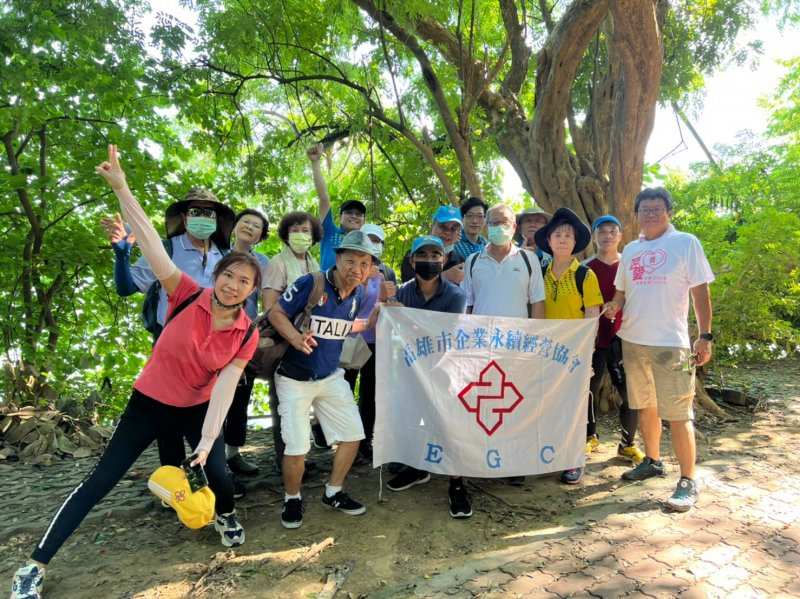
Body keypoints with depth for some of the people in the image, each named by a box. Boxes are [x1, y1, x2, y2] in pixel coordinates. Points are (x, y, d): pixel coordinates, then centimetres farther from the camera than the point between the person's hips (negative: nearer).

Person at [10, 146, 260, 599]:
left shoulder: (247, 335, -15)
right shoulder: (188, 296, -20)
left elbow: (224, 388, -19)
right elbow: (151, 243, -28)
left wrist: (207, 441, -28)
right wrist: (121, 188, -36)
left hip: (198, 409, 1)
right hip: (150, 402, -1)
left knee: (219, 477, -2)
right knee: (100, 482, 3)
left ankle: (227, 516, 36)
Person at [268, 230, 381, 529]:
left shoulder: (356, 295, 0)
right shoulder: (310, 284, -20)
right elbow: (276, 313, -15)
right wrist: (295, 338, -34)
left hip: (331, 377, 6)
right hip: (294, 378, -6)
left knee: (353, 435, 8)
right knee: (297, 447, -6)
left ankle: (333, 493, 30)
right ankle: (292, 499, 24)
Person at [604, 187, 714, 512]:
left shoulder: (686, 243, -2)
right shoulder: (630, 249, 12)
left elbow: (700, 291, -4)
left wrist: (705, 335, -9)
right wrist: (613, 305, 3)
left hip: (671, 342, -5)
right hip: (633, 340, 6)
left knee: (677, 413, -4)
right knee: (645, 406, 17)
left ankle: (688, 481, 9)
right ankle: (652, 461, 34)